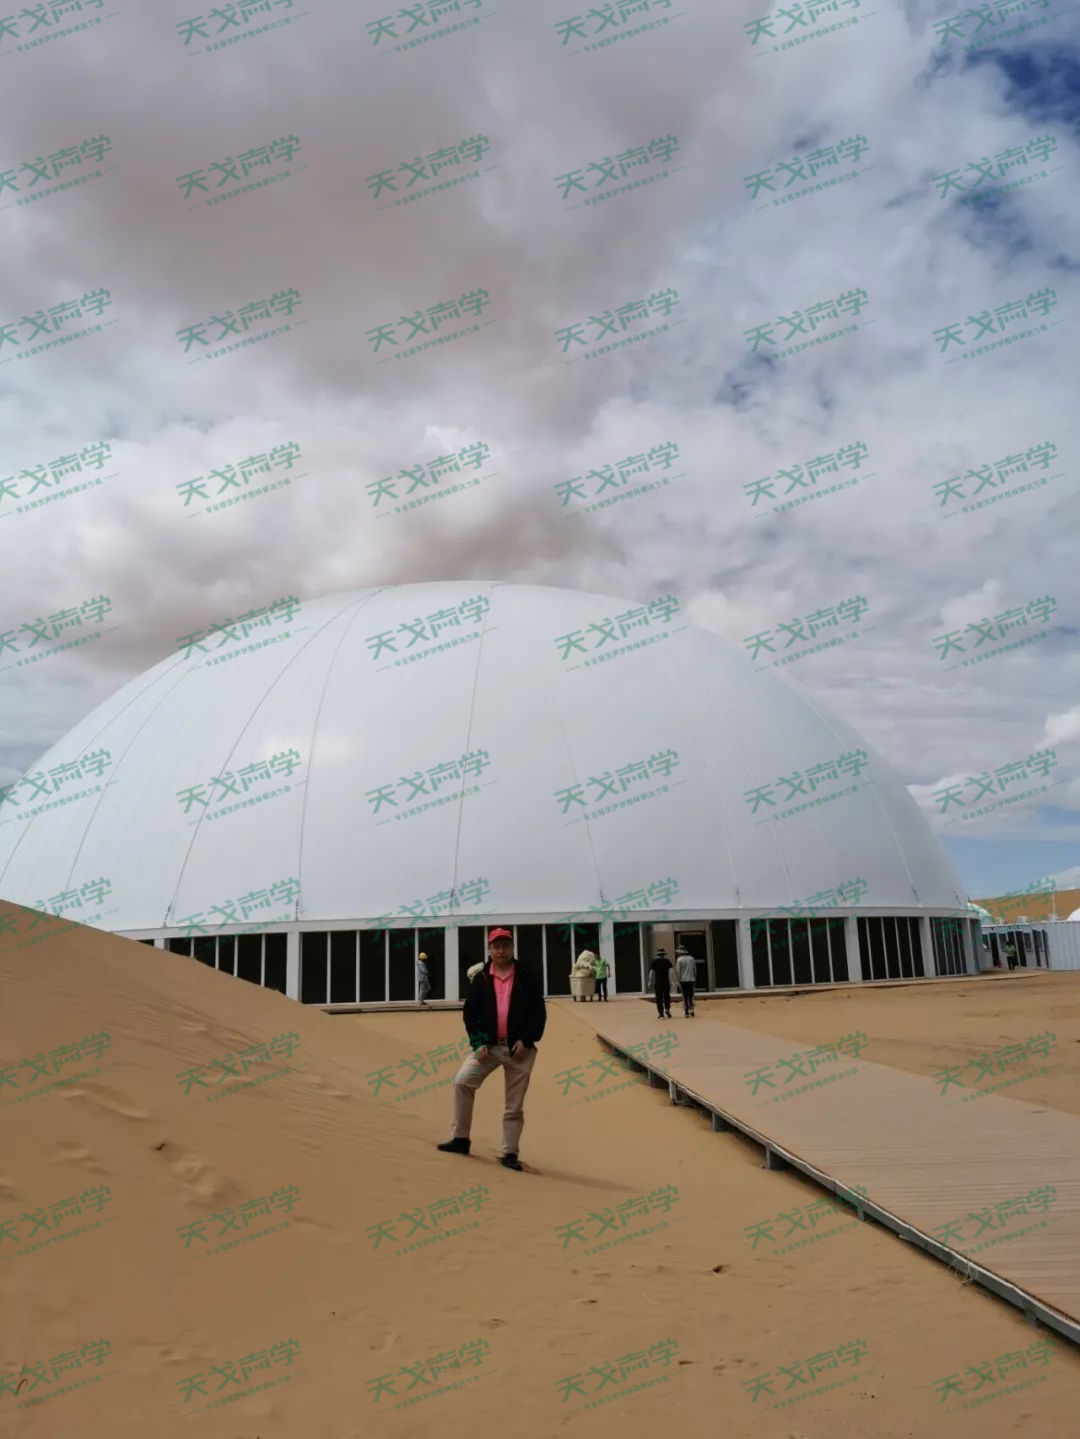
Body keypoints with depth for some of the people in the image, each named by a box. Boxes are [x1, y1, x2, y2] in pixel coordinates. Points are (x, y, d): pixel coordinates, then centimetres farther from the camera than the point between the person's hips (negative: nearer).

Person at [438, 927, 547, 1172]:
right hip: (489, 1045, 1)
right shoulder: (480, 979, 3)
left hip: (519, 1048, -1)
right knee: (462, 1081, -16)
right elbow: (469, 1012, 3)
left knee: (514, 1105, 4)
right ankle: (460, 1138, -2)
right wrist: (478, 1042, -8)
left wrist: (526, 1041, -12)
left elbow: (539, 1013, -2)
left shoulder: (527, 978, -1)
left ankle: (509, 1153, 16)